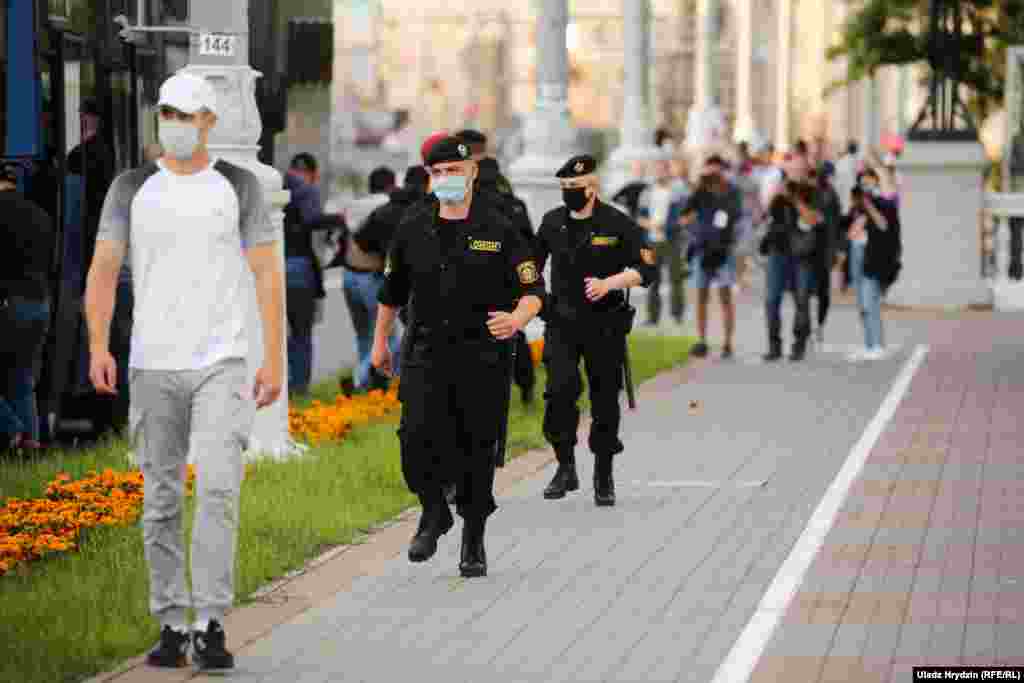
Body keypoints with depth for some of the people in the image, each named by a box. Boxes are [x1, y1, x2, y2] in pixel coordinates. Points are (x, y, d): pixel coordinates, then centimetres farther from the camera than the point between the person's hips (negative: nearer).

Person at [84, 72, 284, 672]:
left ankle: (212, 626, -14)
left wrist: (275, 359, -3)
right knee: (161, 500, 6)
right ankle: (172, 626, 14)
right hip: (153, 365, 2)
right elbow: (104, 268, 2)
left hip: (223, 363, -2)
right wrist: (99, 345, -12)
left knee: (218, 487, -16)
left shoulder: (239, 186, 5)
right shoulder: (132, 188, 7)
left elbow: (268, 274, 4)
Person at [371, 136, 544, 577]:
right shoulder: (413, 229, 6)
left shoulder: (499, 230, -2)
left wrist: (516, 318, -25)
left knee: (477, 449, 3)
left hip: (483, 355, -2)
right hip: (426, 351, 2)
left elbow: (533, 292, -4)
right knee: (418, 436, -16)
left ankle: (473, 541, 20)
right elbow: (392, 291, 20)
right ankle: (433, 513, 9)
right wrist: (380, 342, 25)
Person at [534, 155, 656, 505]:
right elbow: (533, 265, 20)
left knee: (605, 401, 3)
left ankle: (604, 477, 19)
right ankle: (566, 468, -6)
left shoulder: (617, 224, -6)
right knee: (560, 389, -17)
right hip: (561, 322, 2)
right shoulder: (552, 223, 6)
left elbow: (646, 270, -9)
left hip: (605, 326, -2)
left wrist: (608, 283, -22)